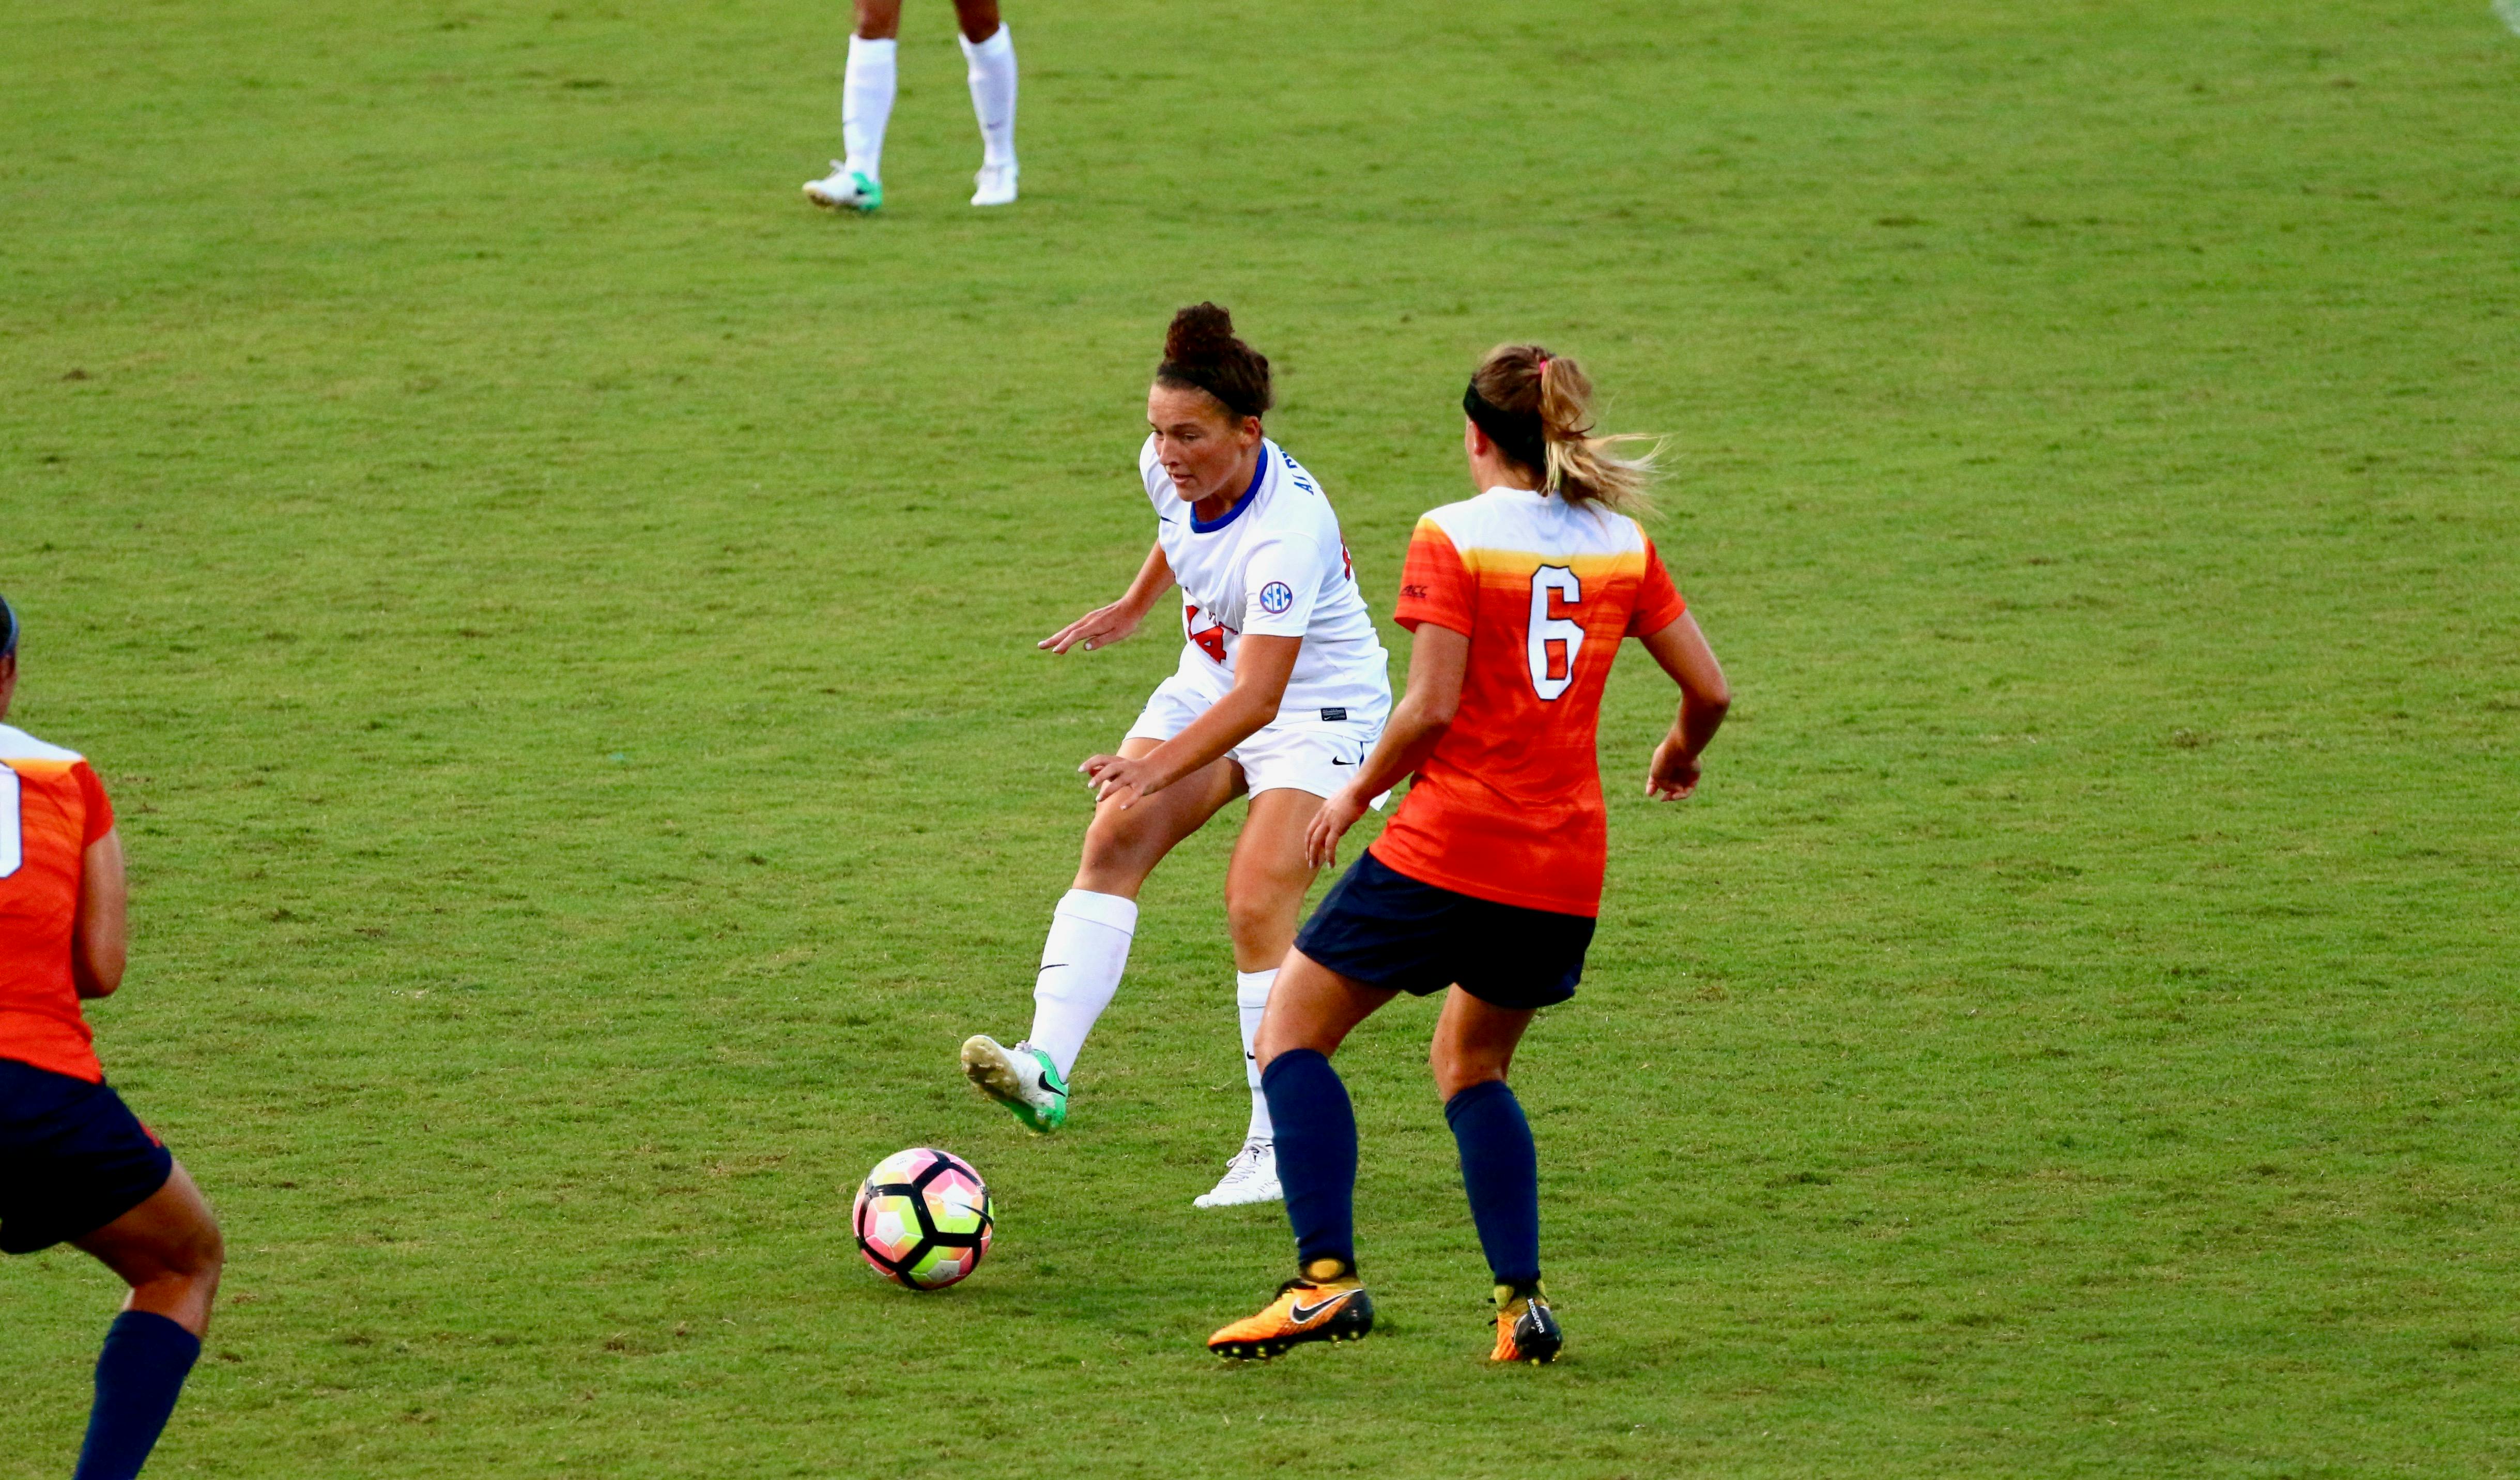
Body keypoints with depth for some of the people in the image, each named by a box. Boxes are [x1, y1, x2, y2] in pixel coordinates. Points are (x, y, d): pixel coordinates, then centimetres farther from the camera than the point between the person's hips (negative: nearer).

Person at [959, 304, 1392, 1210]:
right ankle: (1046, 1068, -25)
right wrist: (1135, 606, 28)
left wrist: (1156, 768, -51)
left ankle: (1281, 1149, -7)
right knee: (1113, 840, -14)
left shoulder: (1288, 527, -34)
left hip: (1320, 708, -7)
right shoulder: (1169, 470, -12)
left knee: (1257, 905, -19)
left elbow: (1258, 698, -40)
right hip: (1212, 684, 7)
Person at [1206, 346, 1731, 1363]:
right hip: (1568, 869, 6)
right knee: (1470, 1064, 25)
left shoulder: (1454, 538, -8)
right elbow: (1710, 689, 9)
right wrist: (1679, 755, 30)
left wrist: (1354, 794, 1)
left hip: (1447, 852, -6)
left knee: (1291, 1036, 8)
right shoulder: (1622, 544, 7)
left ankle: (1326, 1278, -7)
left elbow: (1431, 708, -14)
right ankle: (1522, 1300, 9)